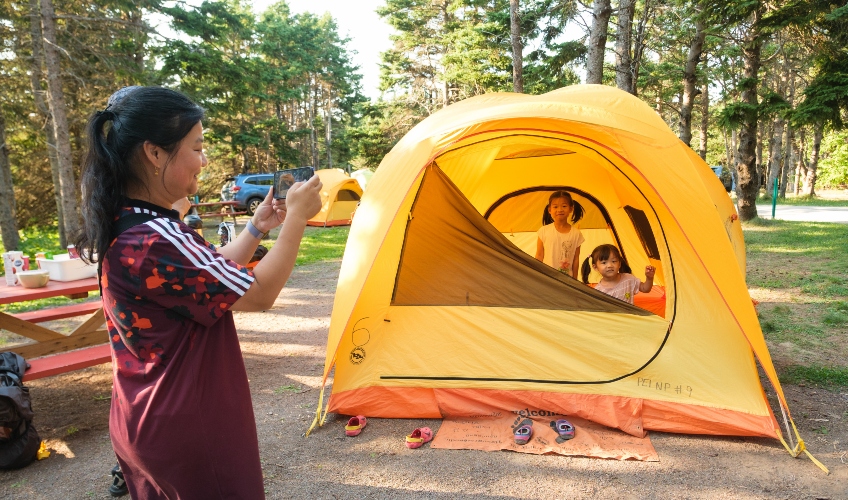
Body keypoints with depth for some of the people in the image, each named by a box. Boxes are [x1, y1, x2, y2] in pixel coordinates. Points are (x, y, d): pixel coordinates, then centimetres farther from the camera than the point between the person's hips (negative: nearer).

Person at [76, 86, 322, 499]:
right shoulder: (157, 240, -29)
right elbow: (260, 294, -22)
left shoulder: (121, 229, 2)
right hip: (187, 432, -9)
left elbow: (209, 276, 10)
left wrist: (256, 228, 6)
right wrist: (296, 218, -15)